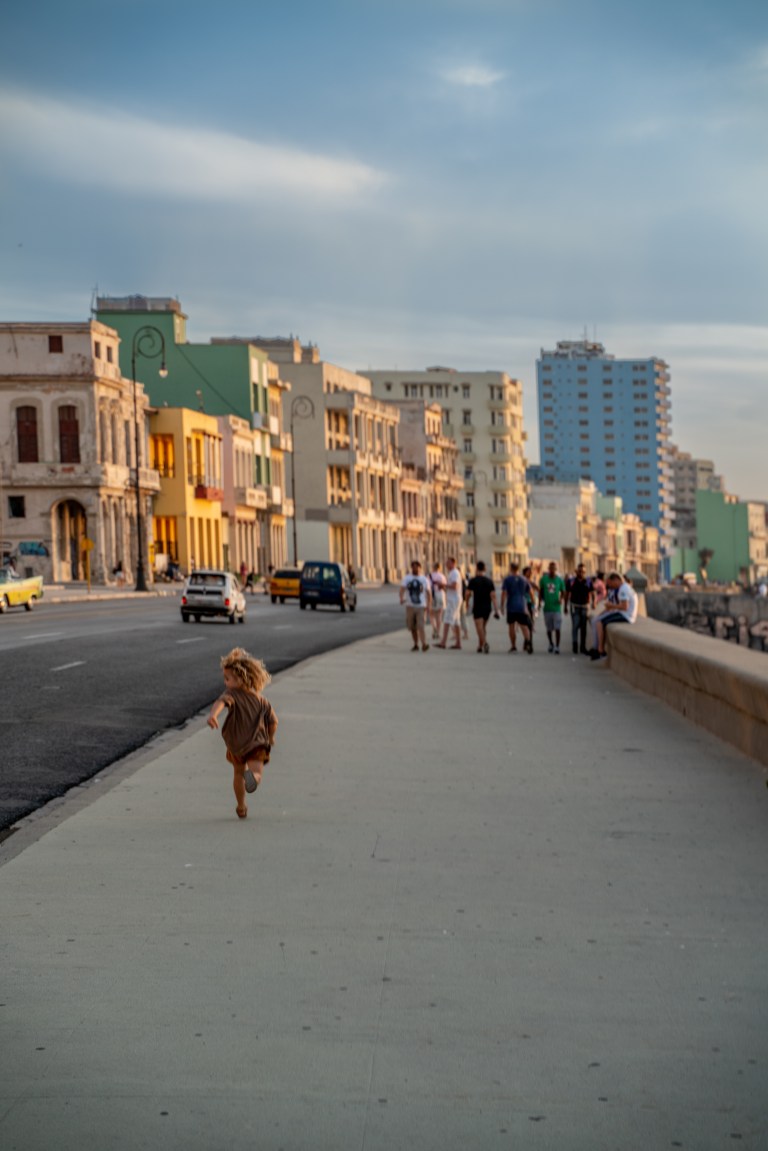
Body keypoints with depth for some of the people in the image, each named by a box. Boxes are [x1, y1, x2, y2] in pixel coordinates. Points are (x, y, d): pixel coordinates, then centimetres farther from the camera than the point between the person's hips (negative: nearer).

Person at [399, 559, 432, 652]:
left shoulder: (424, 579, 6)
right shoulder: (406, 578, 5)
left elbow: (428, 593, 7)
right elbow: (402, 589, -9)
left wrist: (428, 605, -6)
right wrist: (401, 598, -30)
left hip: (421, 607, -2)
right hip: (410, 606, 2)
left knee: (420, 626, -16)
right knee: (412, 627, 7)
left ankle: (424, 644, -24)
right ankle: (416, 644, 21)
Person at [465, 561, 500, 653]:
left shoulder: (473, 580, -7)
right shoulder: (489, 581, 1)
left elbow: (467, 594, -5)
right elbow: (493, 596, -5)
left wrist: (467, 603, 17)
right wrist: (496, 610, -8)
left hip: (477, 607, -4)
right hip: (487, 607, 4)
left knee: (480, 628, -8)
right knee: (483, 627, 19)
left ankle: (485, 643, -30)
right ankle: (480, 646, 22)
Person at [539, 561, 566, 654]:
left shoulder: (560, 580, 0)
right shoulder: (543, 579, 2)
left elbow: (563, 592, 8)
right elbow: (541, 592, 12)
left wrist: (561, 599, -10)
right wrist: (540, 602, 6)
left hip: (556, 607, -2)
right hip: (547, 608, 2)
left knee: (557, 628, -8)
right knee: (549, 629, 10)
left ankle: (557, 647, -3)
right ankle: (551, 644, 29)